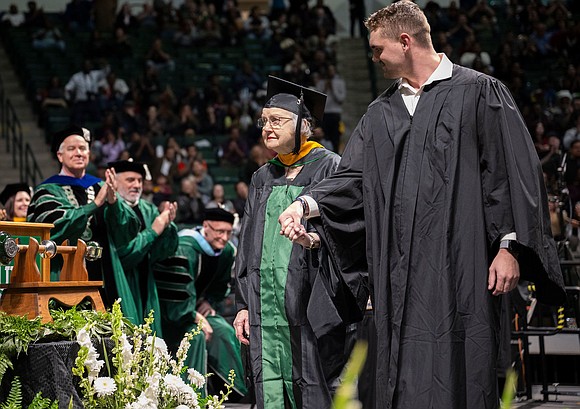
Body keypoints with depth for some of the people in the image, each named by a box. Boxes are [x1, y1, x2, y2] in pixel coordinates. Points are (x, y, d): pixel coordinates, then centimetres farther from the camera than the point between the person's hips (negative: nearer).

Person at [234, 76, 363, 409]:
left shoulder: (329, 167, 1)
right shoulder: (263, 178, 18)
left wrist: (320, 235, -29)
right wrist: (243, 304, 13)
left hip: (309, 303, -5)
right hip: (265, 304, 5)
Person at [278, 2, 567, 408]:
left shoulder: (478, 93, 1)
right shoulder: (381, 112, 18)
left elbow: (513, 170, -3)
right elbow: (353, 176, 14)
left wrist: (510, 247, -11)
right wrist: (308, 204, -4)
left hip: (461, 265, -5)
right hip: (401, 274, 5)